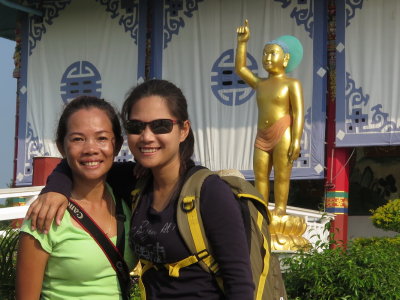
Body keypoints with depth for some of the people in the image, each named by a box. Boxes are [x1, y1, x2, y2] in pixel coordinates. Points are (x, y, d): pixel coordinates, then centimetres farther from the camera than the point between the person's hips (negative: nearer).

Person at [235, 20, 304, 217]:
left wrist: (296, 141, -18)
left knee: (281, 176, -4)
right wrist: (242, 42, 10)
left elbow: (299, 113, -9)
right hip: (262, 137, 6)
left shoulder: (291, 84, -2)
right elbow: (240, 69, 15)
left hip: (283, 136, -6)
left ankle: (280, 208, 0)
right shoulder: (260, 84, 15)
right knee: (260, 176, 2)